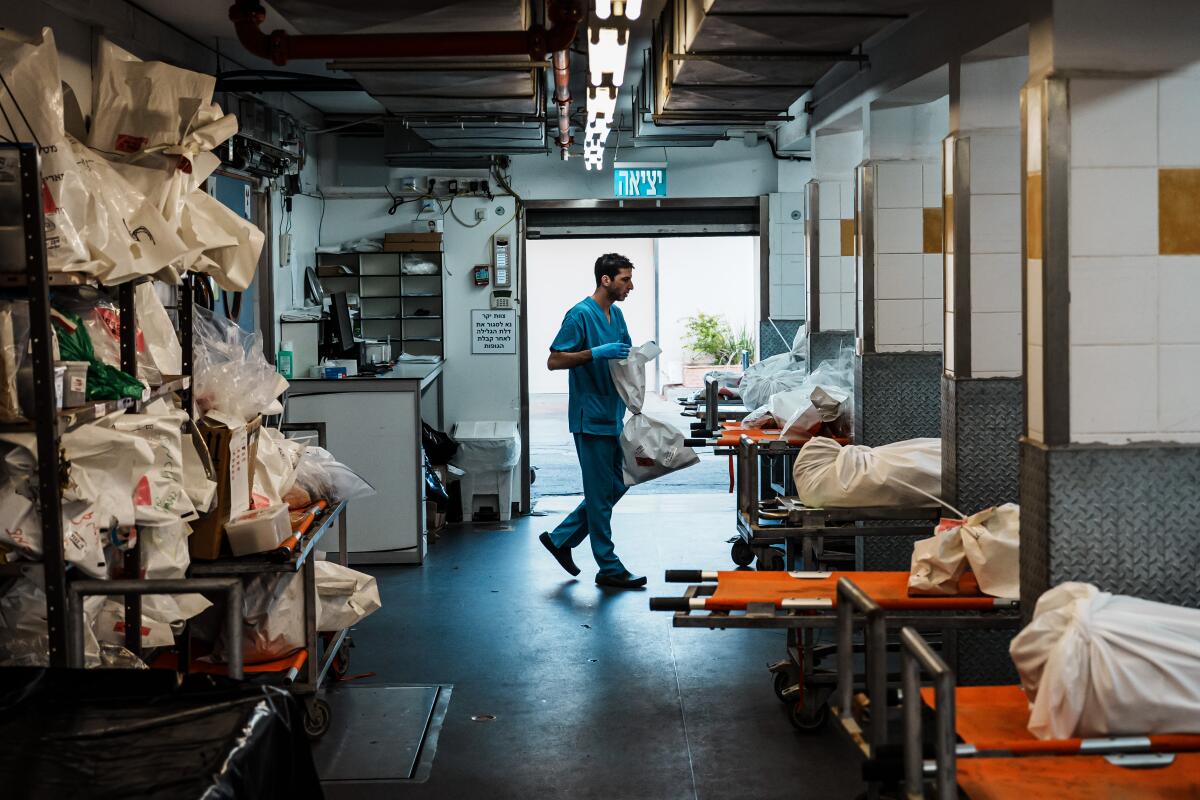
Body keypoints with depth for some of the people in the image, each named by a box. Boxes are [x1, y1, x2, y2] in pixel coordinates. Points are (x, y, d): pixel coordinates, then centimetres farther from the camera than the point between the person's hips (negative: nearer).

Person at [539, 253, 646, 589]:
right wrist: (597, 352, -26)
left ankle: (561, 538, 25)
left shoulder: (616, 315, 12)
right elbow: (554, 360, -17)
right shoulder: (581, 314, -14)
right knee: (601, 492, -2)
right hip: (591, 418, -9)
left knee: (614, 487, 14)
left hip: (613, 416, 9)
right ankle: (609, 568, 6)